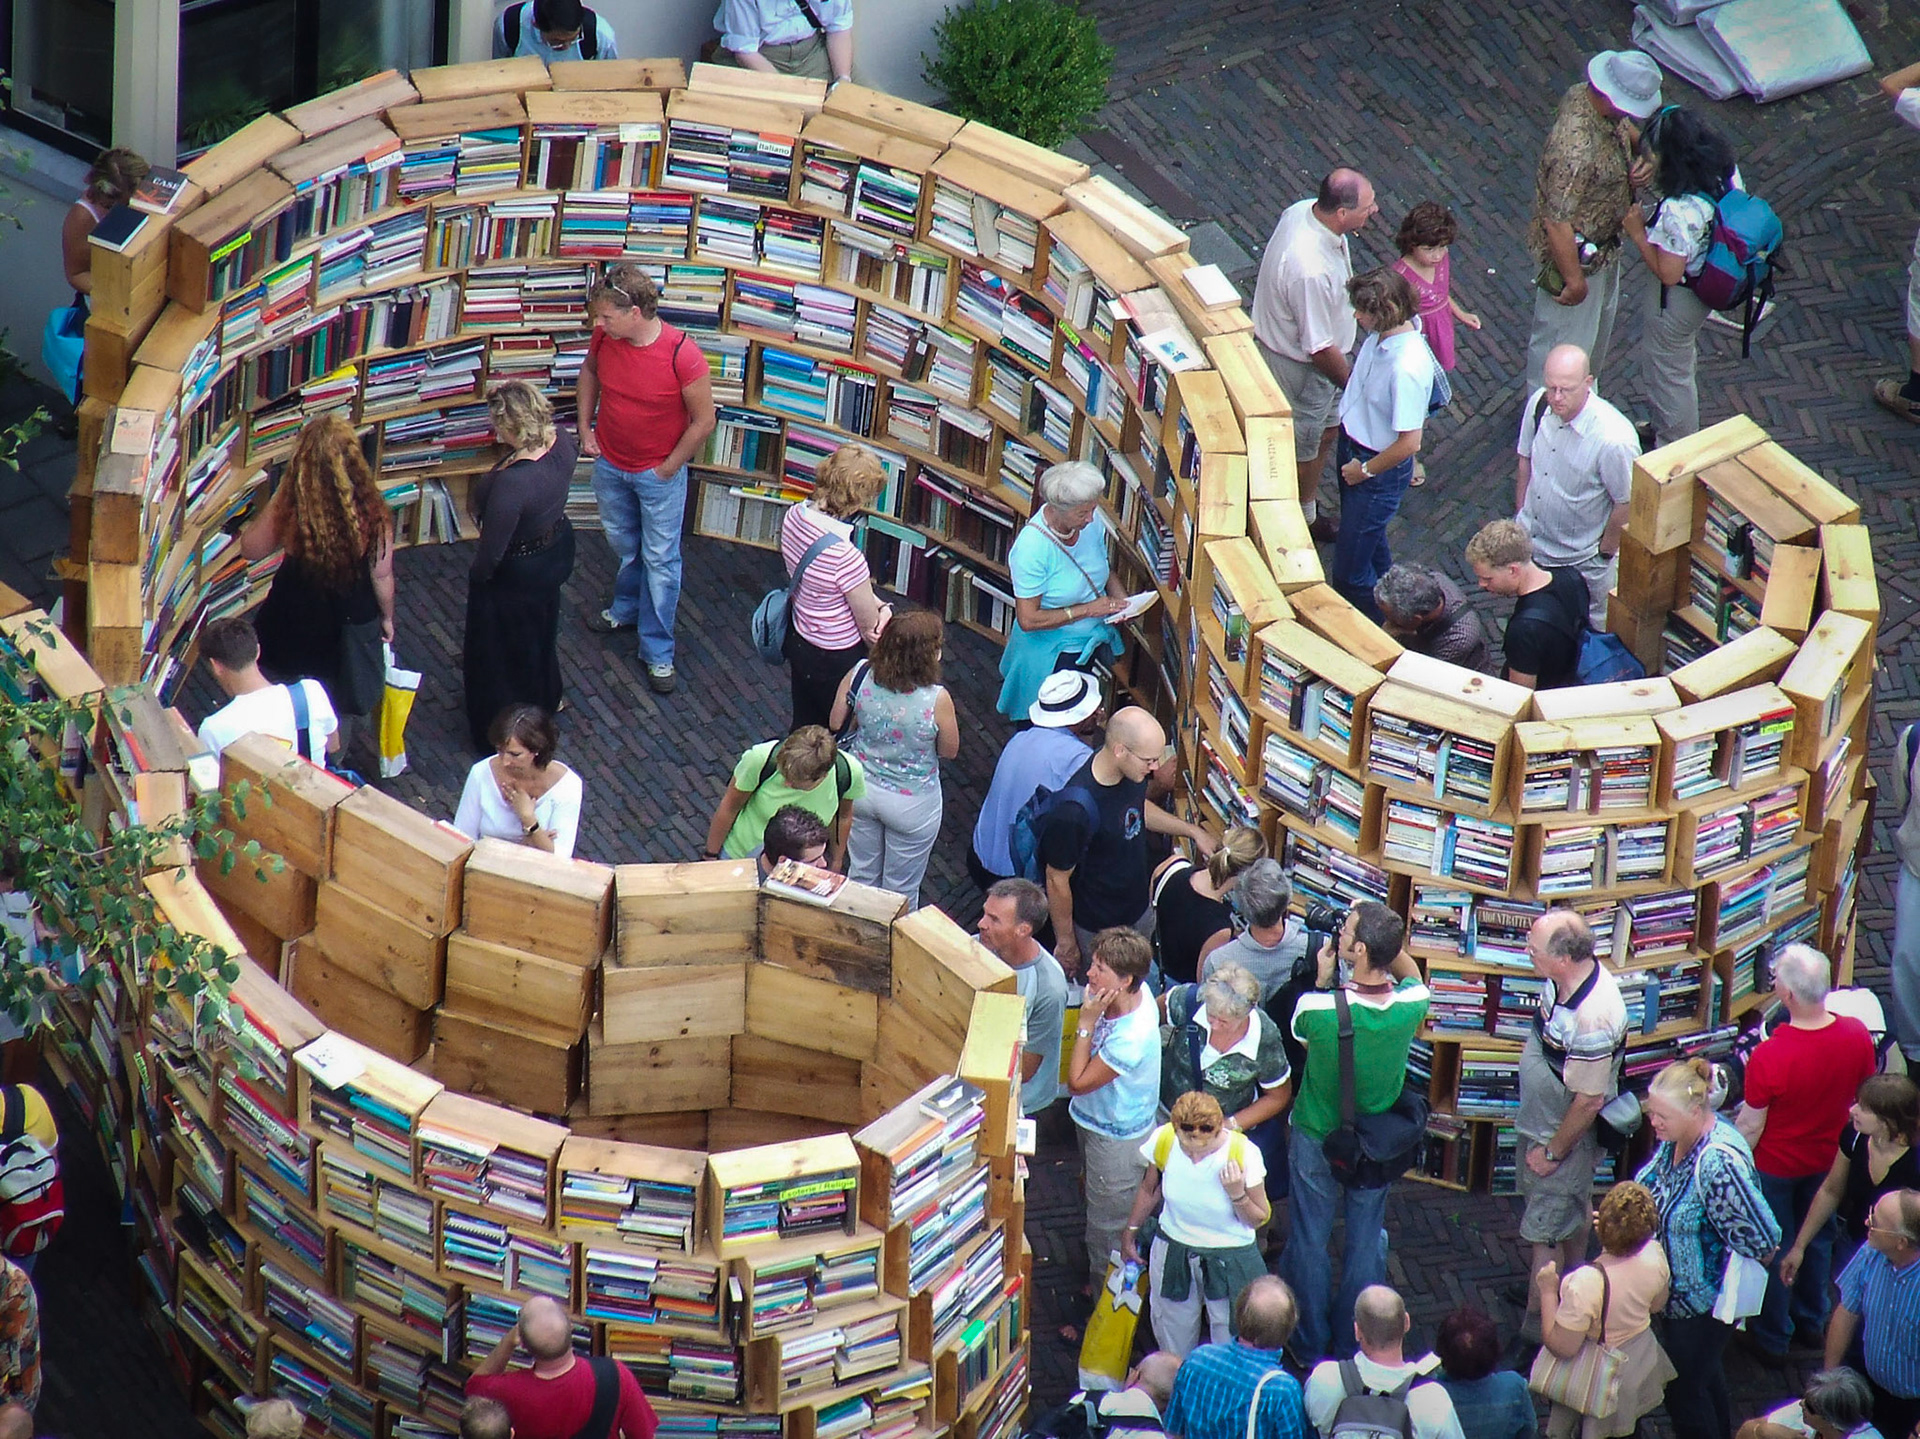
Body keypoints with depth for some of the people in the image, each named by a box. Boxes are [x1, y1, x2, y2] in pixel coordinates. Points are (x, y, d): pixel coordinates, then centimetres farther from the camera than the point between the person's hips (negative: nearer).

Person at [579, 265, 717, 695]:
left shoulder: (683, 356, -31)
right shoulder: (605, 337, -16)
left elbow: (703, 421, -19)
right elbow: (590, 372, 10)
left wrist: (667, 469, -12)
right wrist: (585, 427, 5)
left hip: (659, 472, -5)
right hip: (610, 464, 5)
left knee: (660, 560, 6)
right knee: (623, 544, 25)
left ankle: (658, 651, 17)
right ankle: (627, 608, 51)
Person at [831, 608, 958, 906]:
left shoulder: (859, 677, -21)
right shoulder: (937, 700, -31)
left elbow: (836, 724, -5)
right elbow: (949, 751, -14)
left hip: (861, 790, 4)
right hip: (912, 802, -4)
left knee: (861, 874, 28)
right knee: (901, 889, 20)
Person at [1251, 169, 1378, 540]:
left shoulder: (1302, 210, -16)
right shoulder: (1313, 271, -43)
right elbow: (1320, 349, -30)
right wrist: (1352, 385, -14)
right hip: (1299, 367, -9)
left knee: (1328, 429, 28)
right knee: (1302, 447, 18)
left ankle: (1309, 506, 50)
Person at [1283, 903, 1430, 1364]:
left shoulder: (1317, 1008, -33)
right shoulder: (1412, 1005, -24)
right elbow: (1411, 975, 4)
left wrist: (1323, 980, -5)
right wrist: (1389, 944, -8)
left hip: (1317, 1139, -2)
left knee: (1311, 1242, 17)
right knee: (1366, 1242, 20)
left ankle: (1313, 1347, 31)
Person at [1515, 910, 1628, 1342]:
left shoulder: (1591, 1018, -39)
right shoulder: (1566, 978, -11)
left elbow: (1588, 1100, -30)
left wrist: (1553, 1152, -16)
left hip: (1566, 1133, -9)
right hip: (1540, 1122, 9)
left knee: (1544, 1234, 4)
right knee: (1572, 1213, 29)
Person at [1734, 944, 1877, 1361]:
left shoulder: (1769, 1056, -36)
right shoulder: (1856, 1035, -21)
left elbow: (1750, 1127, -23)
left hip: (1776, 1166, -5)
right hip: (1828, 1157, 5)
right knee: (1817, 1237, 28)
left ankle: (1771, 1337, 34)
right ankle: (1812, 1319, 48)